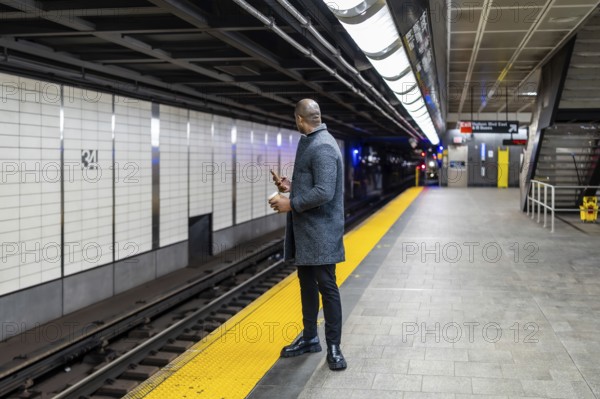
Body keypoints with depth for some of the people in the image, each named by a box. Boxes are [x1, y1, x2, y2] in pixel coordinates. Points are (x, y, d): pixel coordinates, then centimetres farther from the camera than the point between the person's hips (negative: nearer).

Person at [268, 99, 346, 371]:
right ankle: (309, 338, 29)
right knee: (307, 284, 16)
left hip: (320, 232, -10)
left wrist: (291, 204, -18)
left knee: (326, 287, -1)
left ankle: (333, 347, 9)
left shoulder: (323, 147, -18)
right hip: (304, 231, 10)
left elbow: (324, 192, -26)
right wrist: (292, 187, 12)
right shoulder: (310, 143, 13)